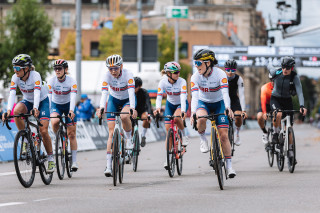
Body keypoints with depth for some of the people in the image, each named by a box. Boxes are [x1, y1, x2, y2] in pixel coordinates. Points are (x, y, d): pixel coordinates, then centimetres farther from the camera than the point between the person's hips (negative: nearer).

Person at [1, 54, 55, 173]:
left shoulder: (35, 76, -30)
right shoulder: (15, 78, -19)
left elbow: (37, 93, -43)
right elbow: (12, 94, -29)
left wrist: (36, 108, -60)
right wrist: (8, 110, -46)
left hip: (42, 101, -3)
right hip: (27, 101, 3)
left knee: (43, 131, -16)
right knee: (17, 111, -32)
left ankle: (50, 158, 0)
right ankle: (25, 139, -17)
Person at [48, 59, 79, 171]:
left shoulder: (71, 81, -22)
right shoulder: (51, 81, -20)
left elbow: (73, 97, -34)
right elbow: (48, 96, -29)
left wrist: (71, 111, -51)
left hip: (68, 105, 0)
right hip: (55, 105, 0)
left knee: (71, 134, -5)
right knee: (54, 121, -33)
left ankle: (74, 161, -1)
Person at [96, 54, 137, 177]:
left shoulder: (128, 75, -27)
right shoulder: (107, 76, -22)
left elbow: (131, 92, -37)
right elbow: (104, 93, -32)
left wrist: (132, 109, -52)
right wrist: (101, 108, -49)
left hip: (127, 100, -2)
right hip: (113, 100, 2)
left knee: (124, 116, -37)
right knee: (111, 132, -9)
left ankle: (129, 139, -6)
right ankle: (109, 165, -11)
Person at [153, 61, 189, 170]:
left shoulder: (182, 81, -26)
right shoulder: (163, 82, -21)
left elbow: (183, 97, -38)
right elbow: (159, 97, -29)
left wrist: (183, 111, -53)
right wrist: (157, 108, -49)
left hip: (181, 104, -2)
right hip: (170, 104, 2)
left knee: (177, 118, -36)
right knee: (168, 130, -5)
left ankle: (184, 135, -8)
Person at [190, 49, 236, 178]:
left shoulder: (220, 74, -24)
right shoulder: (195, 77, -19)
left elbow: (225, 93, -34)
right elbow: (195, 96, -28)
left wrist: (227, 108, -52)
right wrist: (193, 112, -45)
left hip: (218, 103, -1)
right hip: (203, 103, 1)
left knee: (224, 135, -9)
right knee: (201, 119, -37)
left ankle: (229, 166, 2)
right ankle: (203, 139, -7)